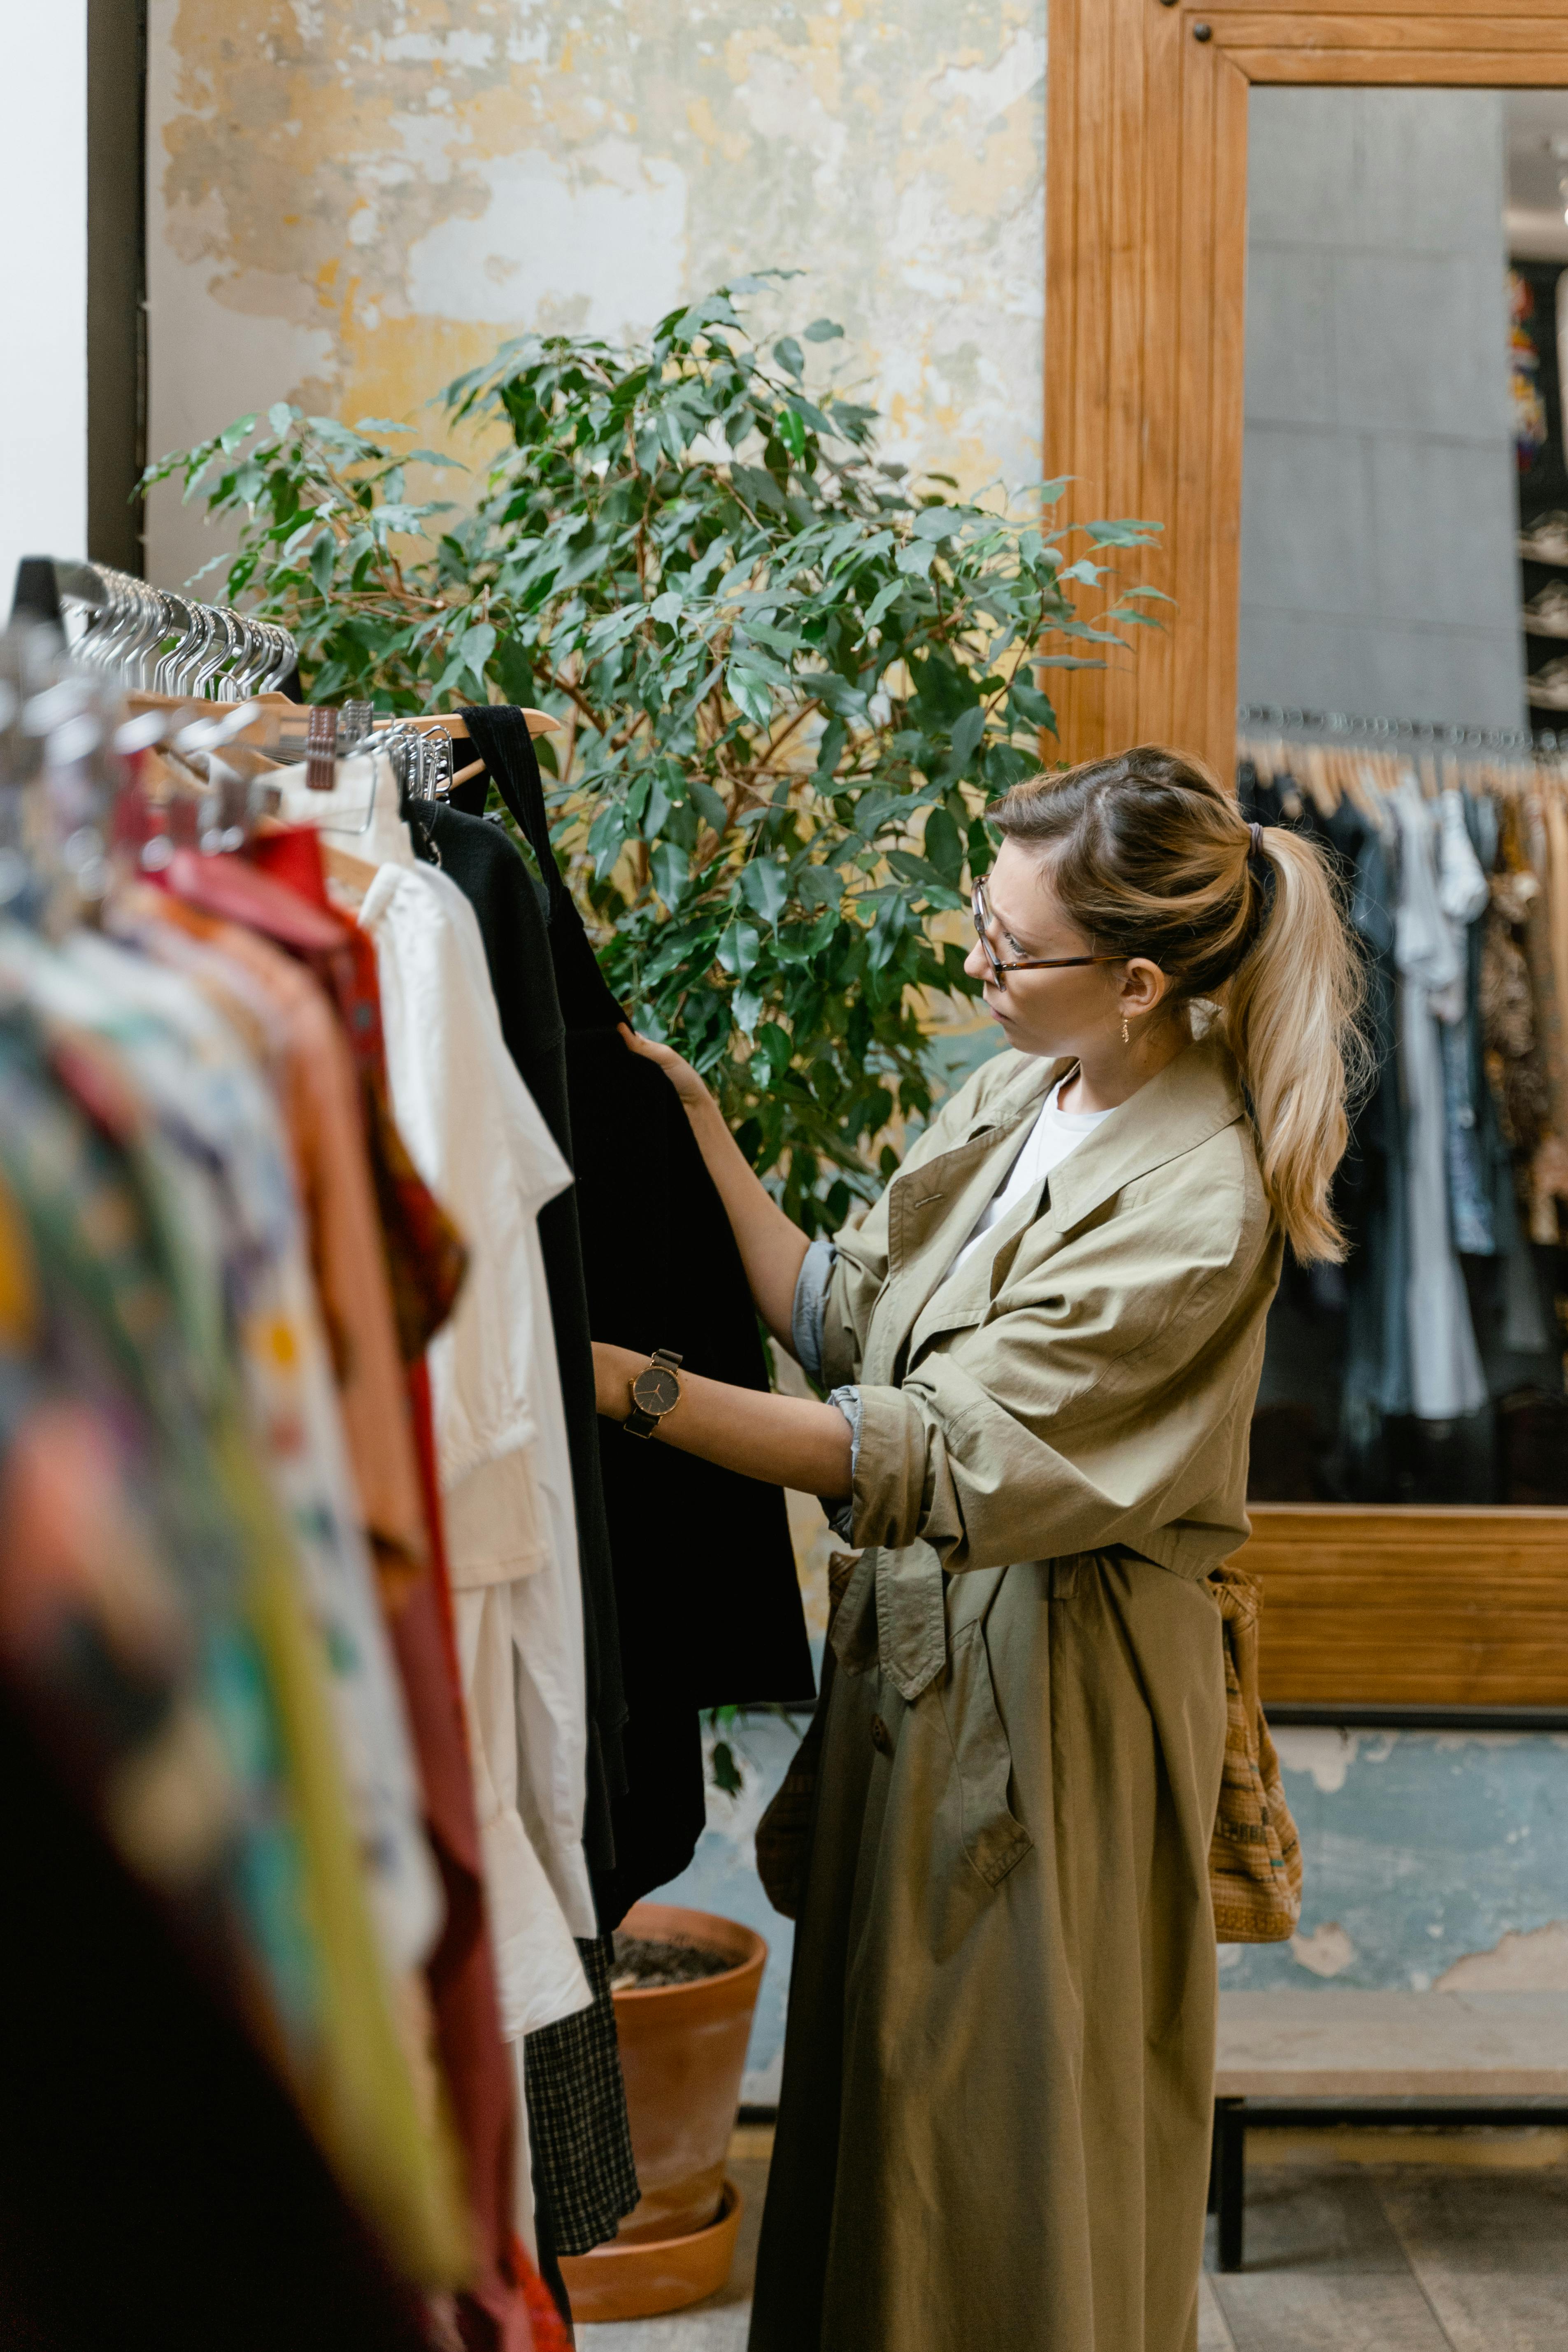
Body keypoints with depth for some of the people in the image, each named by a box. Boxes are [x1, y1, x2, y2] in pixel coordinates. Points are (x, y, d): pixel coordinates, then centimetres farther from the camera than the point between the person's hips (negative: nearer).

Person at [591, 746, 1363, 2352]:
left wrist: (632, 1385, -27)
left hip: (1049, 1684, -8)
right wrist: (701, 1128, 0)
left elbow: (939, 1452, -25)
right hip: (923, 1634, 8)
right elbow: (845, 1312, 6)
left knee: (1009, 2123, 8)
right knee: (885, 2083, 19)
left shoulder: (1192, 1210, -23)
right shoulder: (1023, 1091, 3)